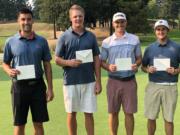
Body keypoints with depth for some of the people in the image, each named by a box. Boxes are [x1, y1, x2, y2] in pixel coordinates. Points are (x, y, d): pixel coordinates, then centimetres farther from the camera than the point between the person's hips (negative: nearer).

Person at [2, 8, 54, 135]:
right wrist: (10, 71, -16)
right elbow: (5, 63, 8)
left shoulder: (42, 41, 1)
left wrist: (50, 88, 0)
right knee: (19, 124, 7)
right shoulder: (11, 42, -1)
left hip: (37, 85, 1)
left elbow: (47, 65, 4)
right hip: (19, 86, -1)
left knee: (38, 124, 8)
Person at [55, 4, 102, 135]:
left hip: (89, 81, 1)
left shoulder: (91, 36, 4)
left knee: (89, 113, 7)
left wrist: (98, 81, 0)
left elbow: (96, 60, 6)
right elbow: (57, 60, 1)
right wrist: (69, 62, -19)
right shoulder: (64, 37, -1)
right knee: (71, 113, 10)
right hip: (70, 82, -1)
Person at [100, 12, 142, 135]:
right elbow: (102, 61, 6)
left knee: (129, 113, 5)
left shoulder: (134, 39, 4)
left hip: (130, 81, 0)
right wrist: (108, 67, -16)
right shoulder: (106, 42, 3)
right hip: (113, 81, 0)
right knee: (113, 112, 8)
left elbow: (139, 58, 9)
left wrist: (136, 65, -13)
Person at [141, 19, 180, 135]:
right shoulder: (150, 48, 7)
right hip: (153, 86, 2)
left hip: (170, 87, -1)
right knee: (151, 117, 8)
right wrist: (148, 70, -8)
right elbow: (143, 66, 13)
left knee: (169, 119, 5)